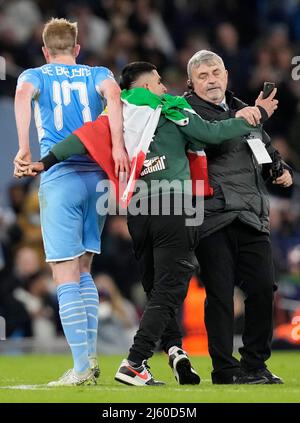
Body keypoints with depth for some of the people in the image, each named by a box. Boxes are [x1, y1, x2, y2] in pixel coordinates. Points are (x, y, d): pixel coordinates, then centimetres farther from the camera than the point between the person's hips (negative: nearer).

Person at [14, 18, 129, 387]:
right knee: (83, 271, 17)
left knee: (66, 276, -3)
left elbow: (24, 93, -14)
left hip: (59, 177, -3)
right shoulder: (97, 75, 15)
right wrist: (117, 145, -17)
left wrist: (24, 148, -20)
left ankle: (82, 366, -10)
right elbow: (112, 91, -8)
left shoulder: (35, 76, 10)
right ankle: (91, 354, 8)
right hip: (97, 174, 3)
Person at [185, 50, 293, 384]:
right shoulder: (188, 109, 1)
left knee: (262, 288, 1)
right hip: (213, 216, -6)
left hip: (252, 216, 6)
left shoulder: (246, 111, 22)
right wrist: (235, 119, -31)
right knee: (220, 293, -4)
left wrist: (280, 169, 16)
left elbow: (266, 150, 36)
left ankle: (255, 364, 13)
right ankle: (225, 369, 4)